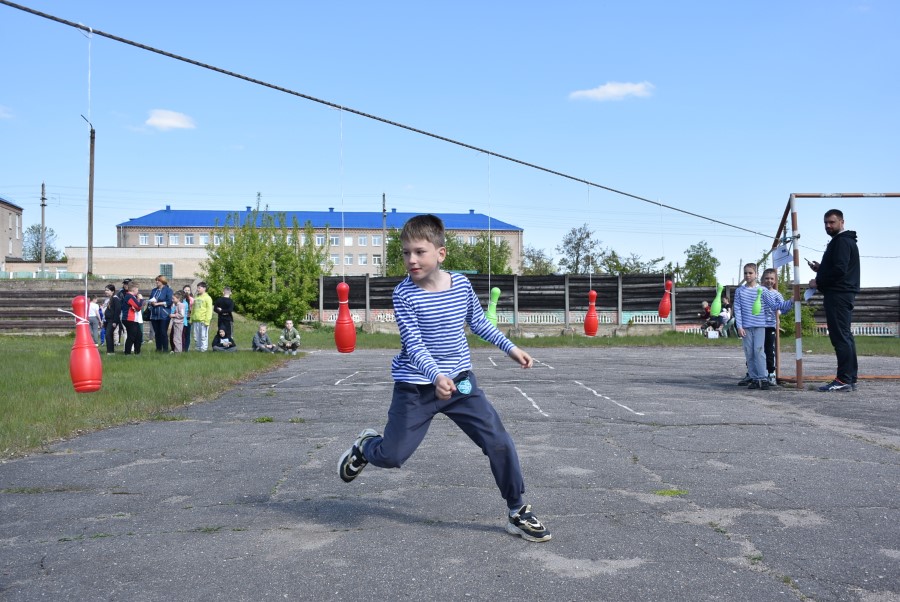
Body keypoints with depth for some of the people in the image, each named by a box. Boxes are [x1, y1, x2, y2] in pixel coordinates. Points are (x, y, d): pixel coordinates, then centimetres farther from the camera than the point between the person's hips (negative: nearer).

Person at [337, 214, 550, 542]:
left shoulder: (461, 284, -3)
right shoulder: (404, 294, -14)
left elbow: (478, 322, 16)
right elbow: (414, 345, -21)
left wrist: (510, 347, 16)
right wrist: (436, 376, -37)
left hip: (460, 380, 3)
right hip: (416, 387, -3)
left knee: (499, 442, -6)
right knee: (392, 456, 0)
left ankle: (518, 512, 11)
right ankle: (366, 445, 38)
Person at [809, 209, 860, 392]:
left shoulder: (841, 241, -11)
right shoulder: (844, 240, 22)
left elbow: (839, 269, -21)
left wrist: (819, 282, -11)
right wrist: (821, 268, 12)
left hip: (838, 295, -11)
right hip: (843, 294, 11)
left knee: (840, 336, -12)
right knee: (845, 337, 11)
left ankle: (844, 380, -13)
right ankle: (851, 379, 14)